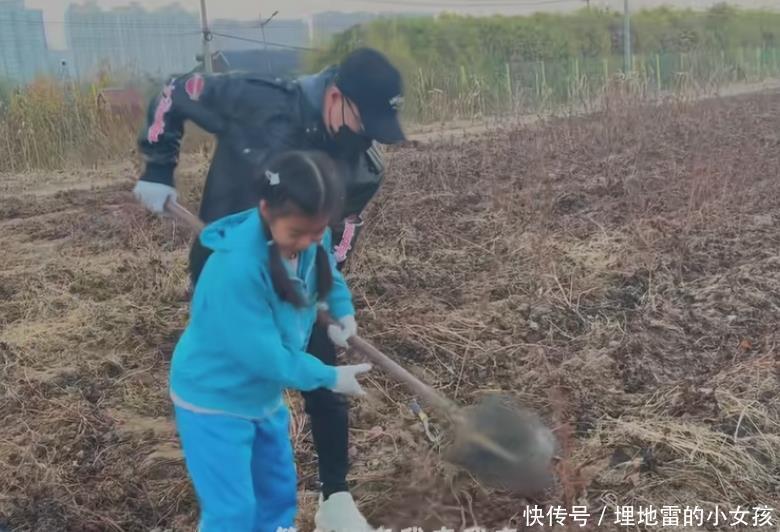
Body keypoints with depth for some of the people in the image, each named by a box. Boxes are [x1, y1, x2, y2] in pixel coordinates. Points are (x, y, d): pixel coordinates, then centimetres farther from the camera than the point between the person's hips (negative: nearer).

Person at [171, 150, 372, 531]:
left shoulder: (310, 238, -14)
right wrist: (330, 377, -19)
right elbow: (267, 356, -31)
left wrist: (343, 312, 0)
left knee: (278, 492, 22)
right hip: (213, 399, -7)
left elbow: (326, 270, 13)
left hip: (263, 393, 8)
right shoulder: (237, 268, -37)